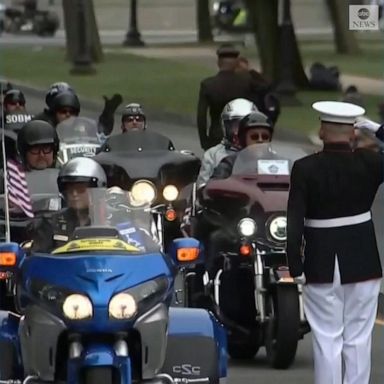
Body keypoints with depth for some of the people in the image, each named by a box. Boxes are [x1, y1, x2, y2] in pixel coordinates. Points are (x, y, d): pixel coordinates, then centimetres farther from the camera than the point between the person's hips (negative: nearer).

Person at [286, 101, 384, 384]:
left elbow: (295, 222, -12)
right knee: (358, 339, 7)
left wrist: (296, 267, -6)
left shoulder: (305, 169, -10)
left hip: (321, 267, -1)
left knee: (327, 340, 3)